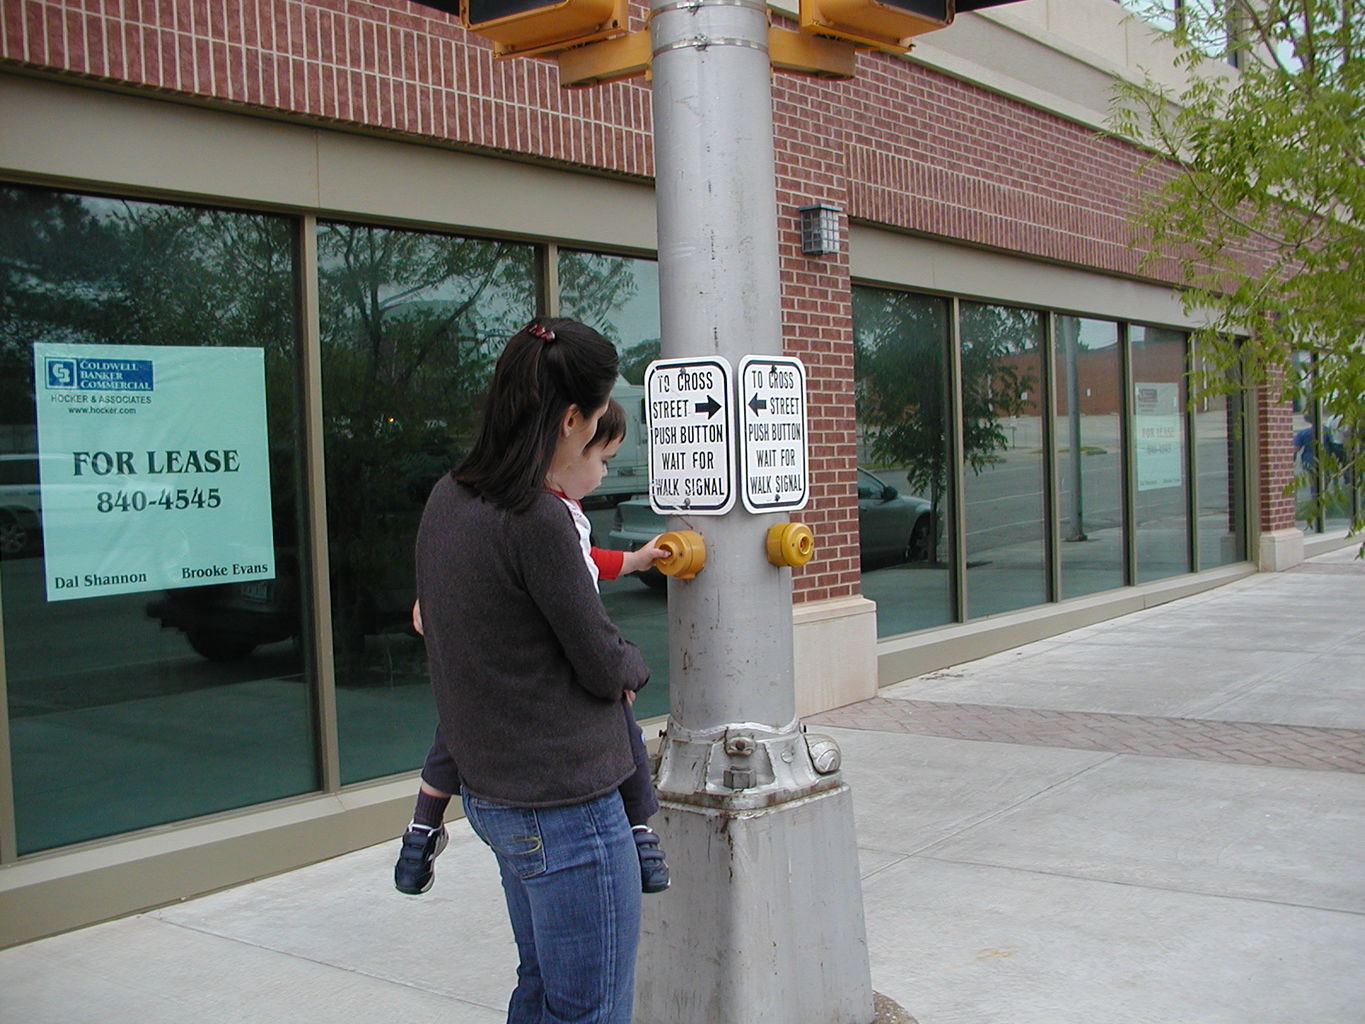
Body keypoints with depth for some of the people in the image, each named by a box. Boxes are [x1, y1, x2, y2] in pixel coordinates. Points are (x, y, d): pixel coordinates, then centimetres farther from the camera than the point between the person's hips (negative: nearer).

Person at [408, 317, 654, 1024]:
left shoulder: (447, 499, 3)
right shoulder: (536, 521, -23)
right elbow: (603, 665, -14)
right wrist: (633, 666, 10)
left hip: (492, 791, 9)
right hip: (565, 806, -9)